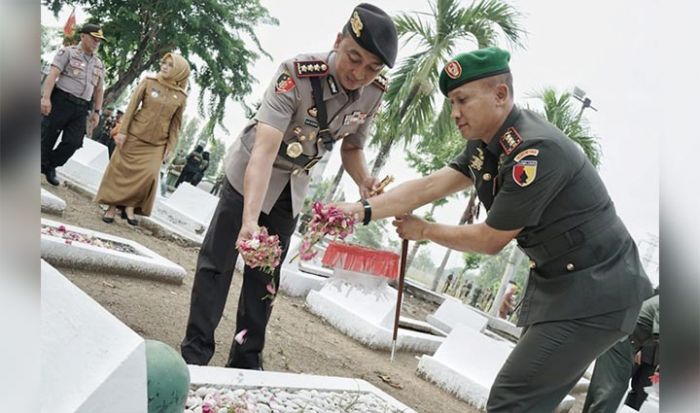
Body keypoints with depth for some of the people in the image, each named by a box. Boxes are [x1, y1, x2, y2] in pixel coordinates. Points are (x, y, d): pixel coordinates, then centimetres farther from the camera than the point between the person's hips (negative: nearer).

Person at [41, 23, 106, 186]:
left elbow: (99, 89, 21)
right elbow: (53, 74, -10)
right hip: (61, 101, -5)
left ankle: (49, 166, 17)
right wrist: (46, 97, -20)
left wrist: (96, 111, 14)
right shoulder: (67, 52, 1)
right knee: (46, 139, 0)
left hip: (81, 109, 5)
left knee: (73, 143, -2)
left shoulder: (99, 64, 17)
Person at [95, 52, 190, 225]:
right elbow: (132, 107, -4)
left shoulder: (181, 97, -1)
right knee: (121, 170, 5)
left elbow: (175, 124, 4)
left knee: (148, 175, -10)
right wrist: (122, 131, -9)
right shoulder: (148, 82, -3)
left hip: (156, 144, 1)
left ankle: (130, 206, 6)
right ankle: (112, 206, 18)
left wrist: (169, 147, 0)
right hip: (134, 136, 0)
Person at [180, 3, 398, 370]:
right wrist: (250, 220, -55)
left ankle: (246, 358, 22)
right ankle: (195, 352, 11)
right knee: (218, 261, -3)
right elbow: (264, 149, -43)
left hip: (293, 185, 5)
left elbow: (352, 146, 1)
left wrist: (365, 182, -21)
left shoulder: (374, 93, -17)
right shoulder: (297, 74, -34)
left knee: (266, 274, 10)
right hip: (251, 172, -4)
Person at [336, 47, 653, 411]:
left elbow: (489, 240, -17)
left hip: (593, 292, -9)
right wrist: (363, 210, -12)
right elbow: (428, 186, 0)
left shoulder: (535, 151, -26)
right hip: (557, 281, 10)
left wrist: (424, 230, -3)